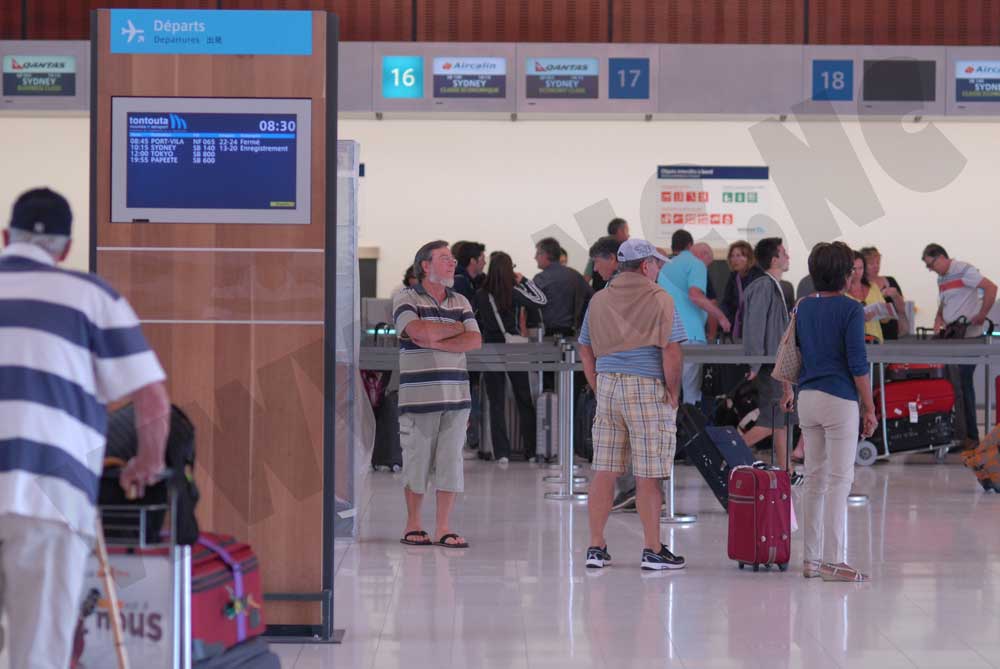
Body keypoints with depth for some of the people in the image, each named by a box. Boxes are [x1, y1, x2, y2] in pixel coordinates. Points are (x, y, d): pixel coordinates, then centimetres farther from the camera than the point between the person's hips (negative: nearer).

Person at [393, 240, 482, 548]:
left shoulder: (461, 303, 15)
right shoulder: (406, 300, 1)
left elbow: (475, 340, 3)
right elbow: (418, 331, -17)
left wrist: (437, 341, -10)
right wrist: (457, 328, -3)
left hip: (455, 395, 4)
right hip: (418, 394, -4)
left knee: (450, 462, 2)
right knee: (416, 461, 0)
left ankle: (444, 527, 6)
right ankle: (413, 525, 11)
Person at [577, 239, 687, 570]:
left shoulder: (599, 300, 11)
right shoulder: (660, 300, -6)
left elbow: (585, 350, 14)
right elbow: (671, 351, -11)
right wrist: (673, 393, -3)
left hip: (608, 385, 5)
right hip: (648, 389, -5)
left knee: (603, 472, 7)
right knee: (649, 476, -1)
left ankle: (596, 547, 10)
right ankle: (652, 550, 4)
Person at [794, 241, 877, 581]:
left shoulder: (803, 307, 9)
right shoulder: (850, 309, -10)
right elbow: (857, 364, -14)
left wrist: (788, 391, 32)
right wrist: (870, 409, -8)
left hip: (807, 398, 7)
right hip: (840, 400, -7)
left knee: (814, 479, 11)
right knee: (839, 480, -4)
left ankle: (811, 559, 14)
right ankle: (833, 562, -7)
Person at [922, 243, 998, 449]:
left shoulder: (963, 271, -11)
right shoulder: (942, 279, 17)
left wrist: (982, 315, -16)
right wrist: (938, 319, 6)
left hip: (969, 337, -9)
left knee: (963, 384, -9)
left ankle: (971, 436, -4)